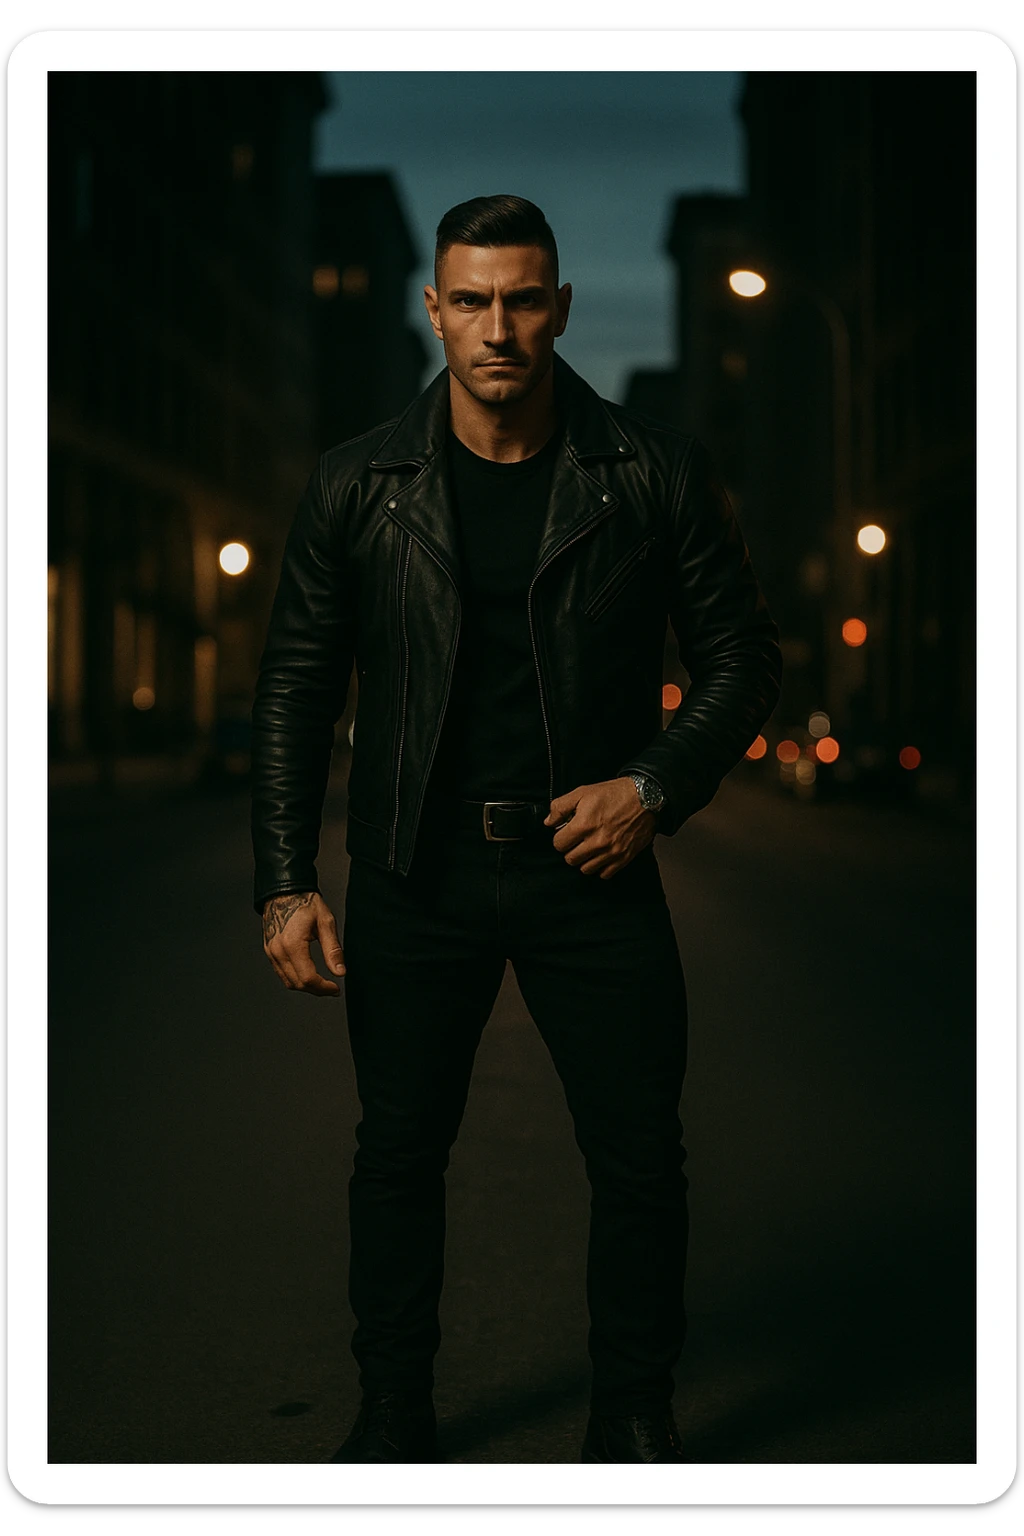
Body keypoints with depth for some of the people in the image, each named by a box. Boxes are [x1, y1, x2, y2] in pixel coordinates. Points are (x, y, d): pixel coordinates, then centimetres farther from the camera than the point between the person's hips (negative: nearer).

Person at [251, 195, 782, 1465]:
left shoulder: (655, 474, -2)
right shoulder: (358, 486, -1)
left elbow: (741, 657, 5)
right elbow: (296, 686, 4)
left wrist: (656, 786, -12)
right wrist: (284, 884, -3)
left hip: (593, 863, 0)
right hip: (415, 873, 1)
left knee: (640, 1159, 3)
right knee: (398, 1153, 10)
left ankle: (632, 1421, 23)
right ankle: (393, 1415, 29)